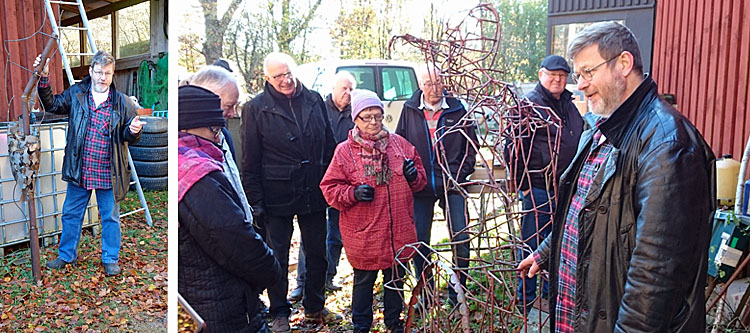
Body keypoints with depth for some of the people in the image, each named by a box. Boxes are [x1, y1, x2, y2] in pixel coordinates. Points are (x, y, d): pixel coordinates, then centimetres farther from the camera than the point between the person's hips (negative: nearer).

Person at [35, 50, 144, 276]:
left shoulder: (122, 103, -3)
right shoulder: (76, 94, 2)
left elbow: (129, 137, 1)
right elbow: (52, 105, 8)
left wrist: (134, 131, -23)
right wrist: (44, 80, -3)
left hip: (108, 174, -2)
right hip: (79, 171, 3)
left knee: (110, 217, 10)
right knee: (71, 214, 16)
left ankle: (110, 259, 27)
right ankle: (67, 256, 35)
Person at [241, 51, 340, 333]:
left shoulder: (314, 100, 4)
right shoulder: (256, 108, -5)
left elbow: (329, 145, 10)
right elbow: (250, 160, -4)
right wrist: (255, 199, -7)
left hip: (314, 193, 3)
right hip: (277, 196, -3)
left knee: (318, 254, 15)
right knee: (278, 256, 9)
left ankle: (315, 306, 34)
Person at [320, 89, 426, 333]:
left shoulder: (399, 144, 4)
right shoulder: (344, 151, -6)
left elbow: (420, 180, 13)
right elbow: (330, 188, -3)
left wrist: (414, 176, -10)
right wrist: (353, 193, -19)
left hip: (399, 229, 3)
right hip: (364, 233, -3)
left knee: (396, 277, 18)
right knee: (364, 280, 12)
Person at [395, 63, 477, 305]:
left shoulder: (457, 110, 1)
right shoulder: (409, 110, 3)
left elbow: (470, 146, 8)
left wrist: (461, 175, -1)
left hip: (451, 185, -1)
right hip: (420, 187, 1)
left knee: (461, 240, -2)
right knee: (419, 242, 8)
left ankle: (457, 292, 18)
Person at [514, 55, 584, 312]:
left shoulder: (570, 105, 13)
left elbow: (580, 143, 23)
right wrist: (522, 185, -16)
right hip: (539, 189, -7)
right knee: (532, 244, 3)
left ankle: (550, 291, 33)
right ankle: (526, 299, 16)